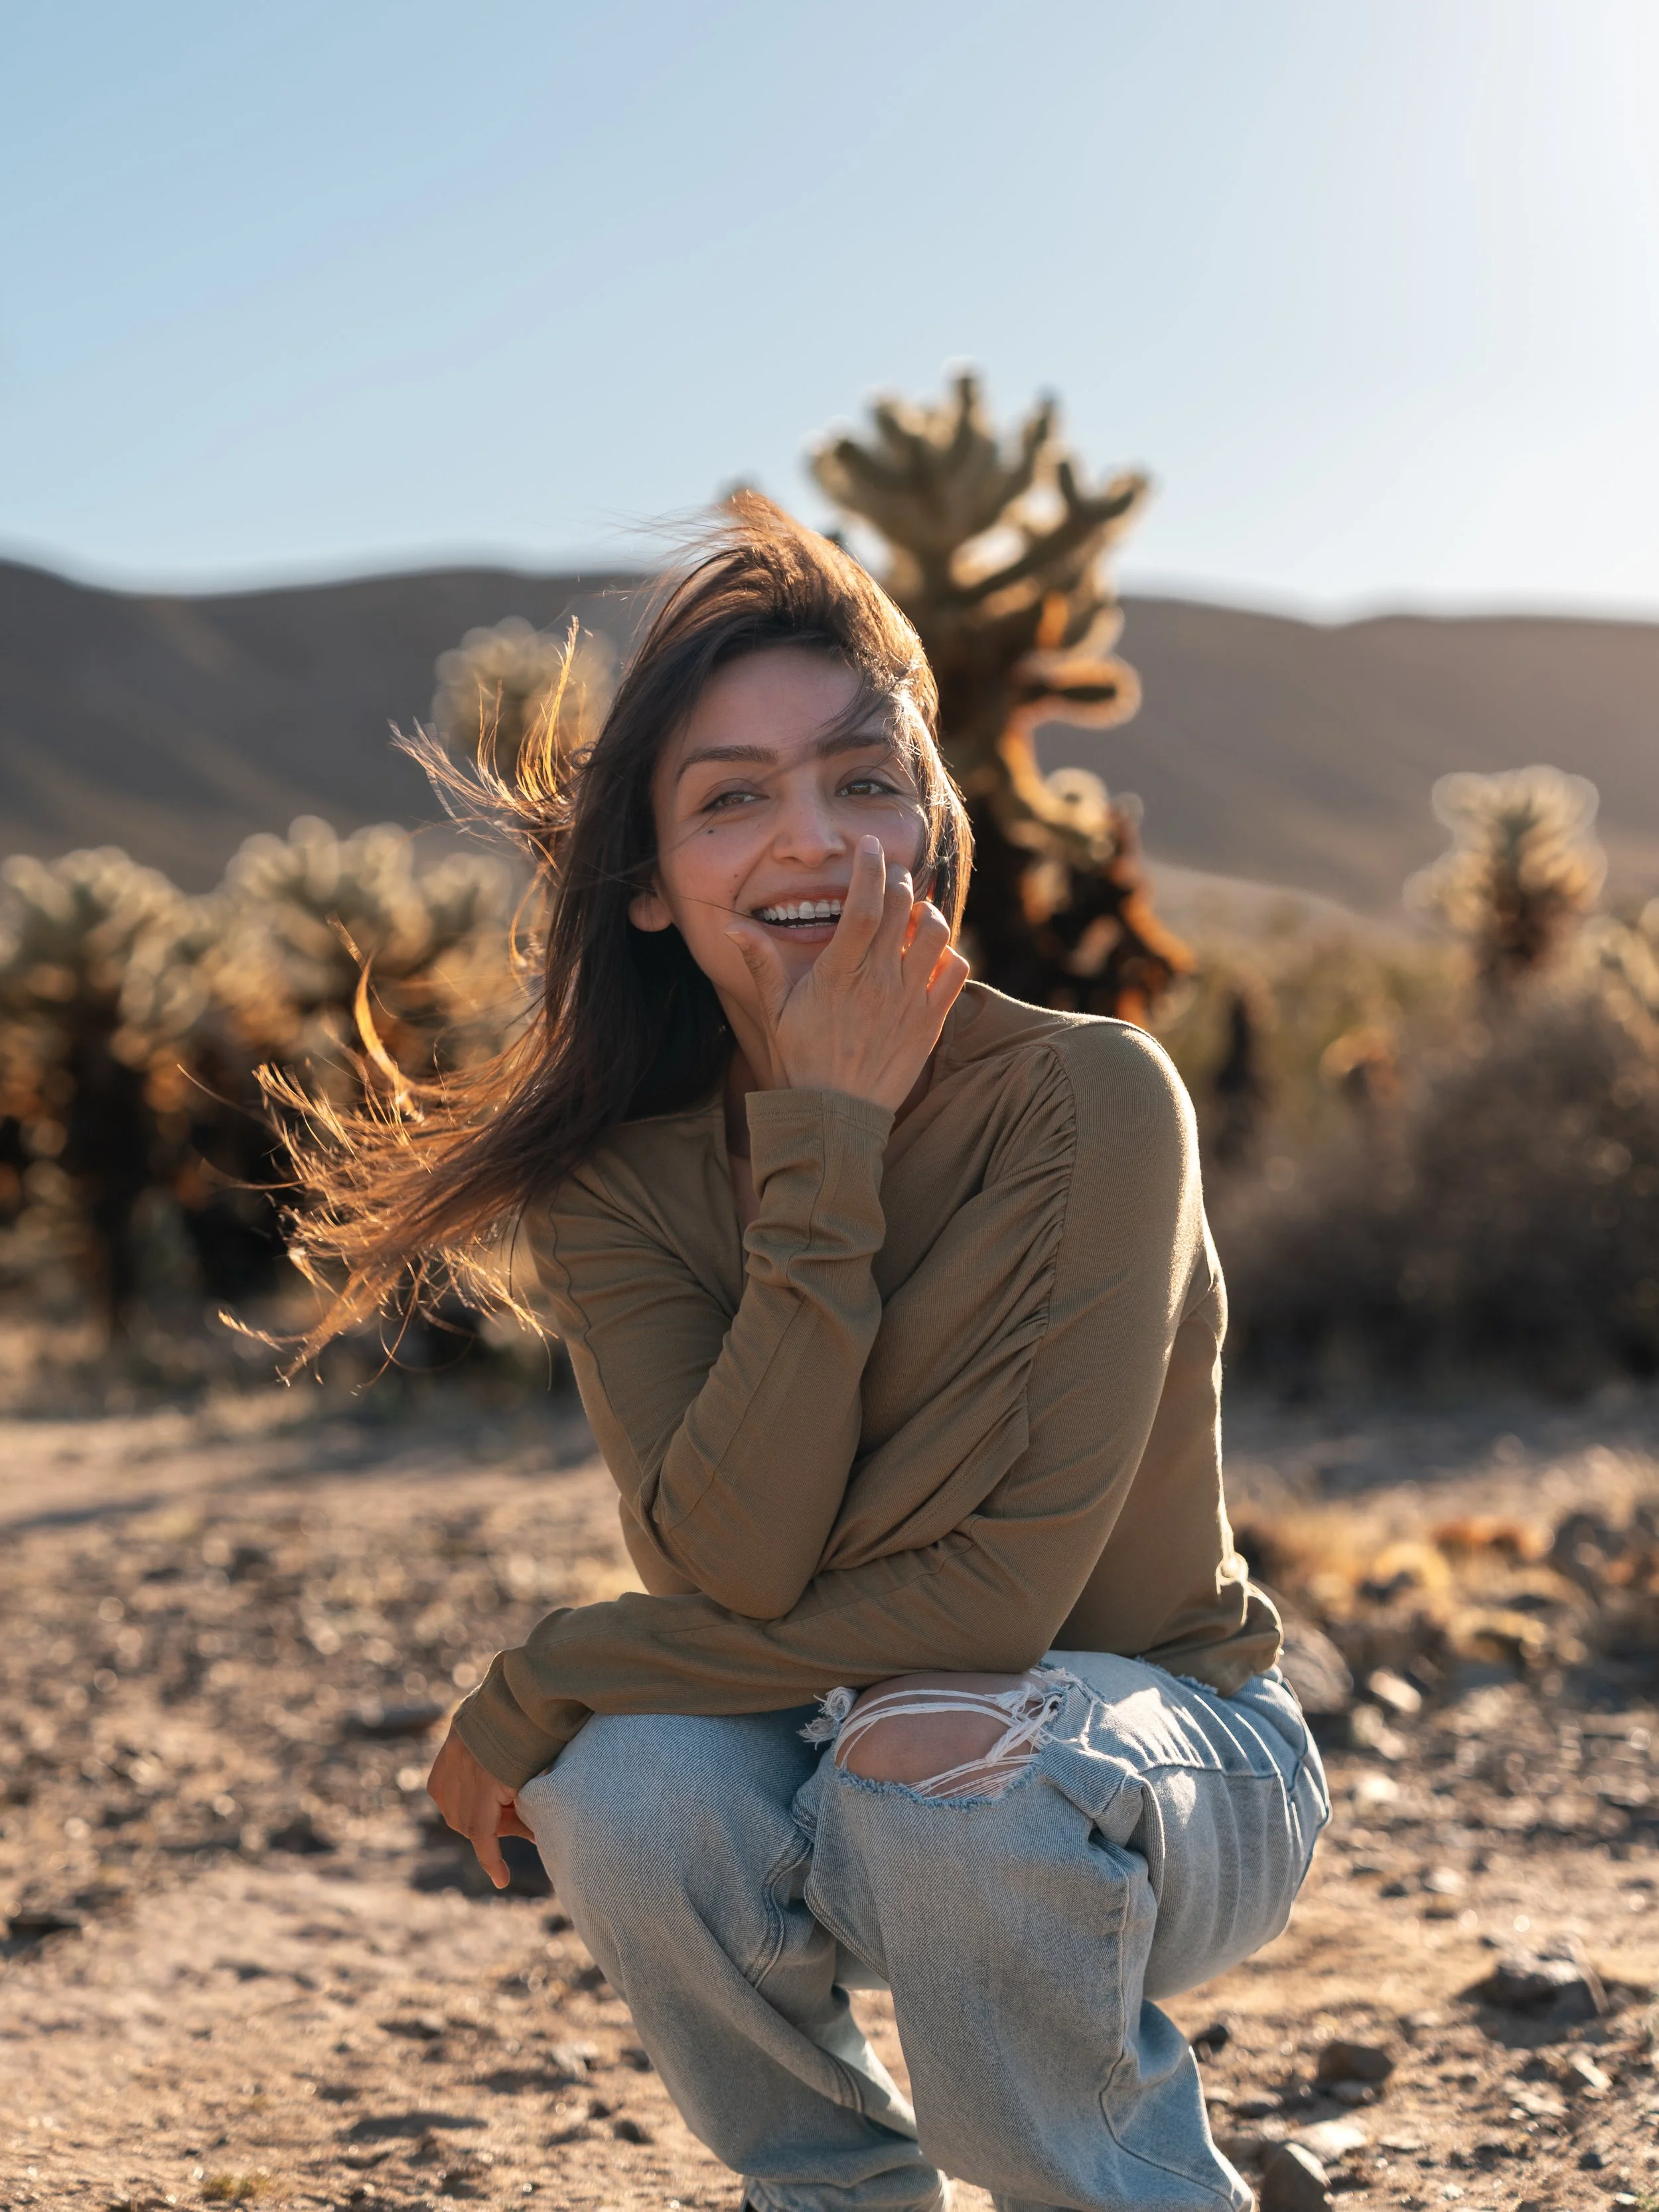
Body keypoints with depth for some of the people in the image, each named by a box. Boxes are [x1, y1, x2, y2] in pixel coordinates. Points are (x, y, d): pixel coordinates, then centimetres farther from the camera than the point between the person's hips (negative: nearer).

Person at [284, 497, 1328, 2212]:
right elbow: (724, 1569, -23)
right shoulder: (618, 1182, -9)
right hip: (843, 1772, 3)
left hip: (1166, 1764, -3)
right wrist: (827, 1144, -28)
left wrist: (543, 1682, -20)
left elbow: (1005, 1586, -26)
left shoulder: (1087, 1096, -21)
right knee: (635, 1788, -27)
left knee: (945, 1755, -34)